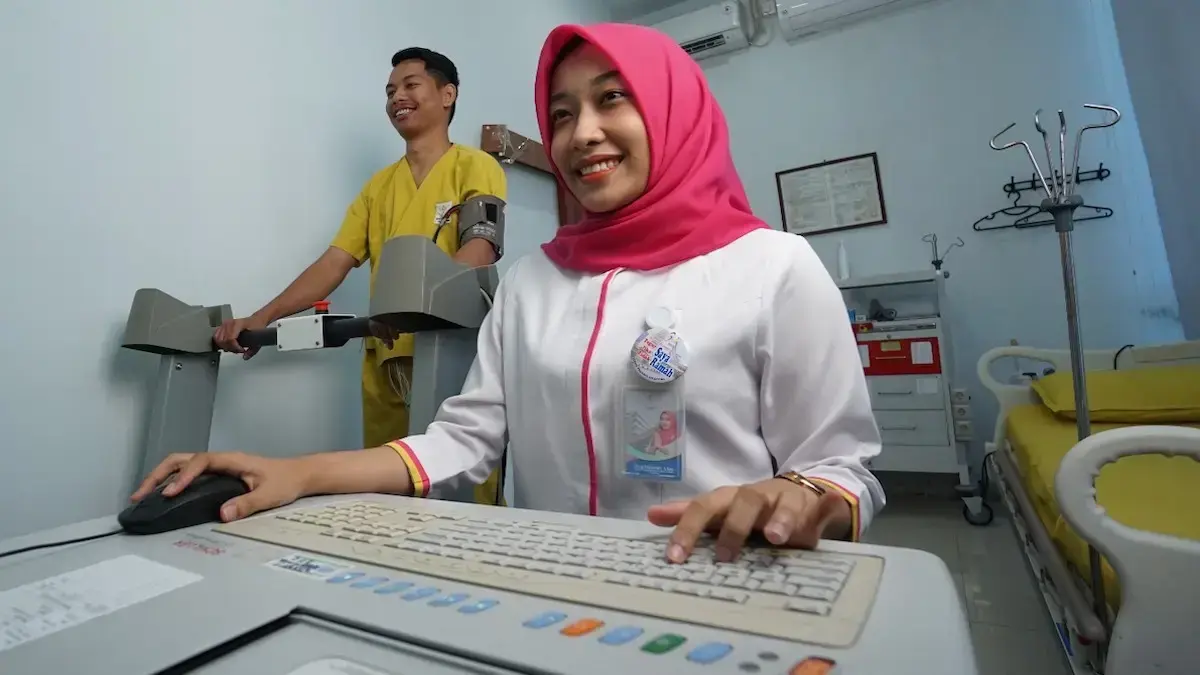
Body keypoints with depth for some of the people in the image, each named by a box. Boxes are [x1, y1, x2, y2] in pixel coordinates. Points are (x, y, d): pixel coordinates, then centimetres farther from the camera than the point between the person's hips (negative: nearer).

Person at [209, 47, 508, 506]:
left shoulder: (476, 167, 3)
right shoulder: (378, 185, 20)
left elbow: (479, 252, -14)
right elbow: (334, 262, 13)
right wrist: (262, 317, 0)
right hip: (385, 363, 6)